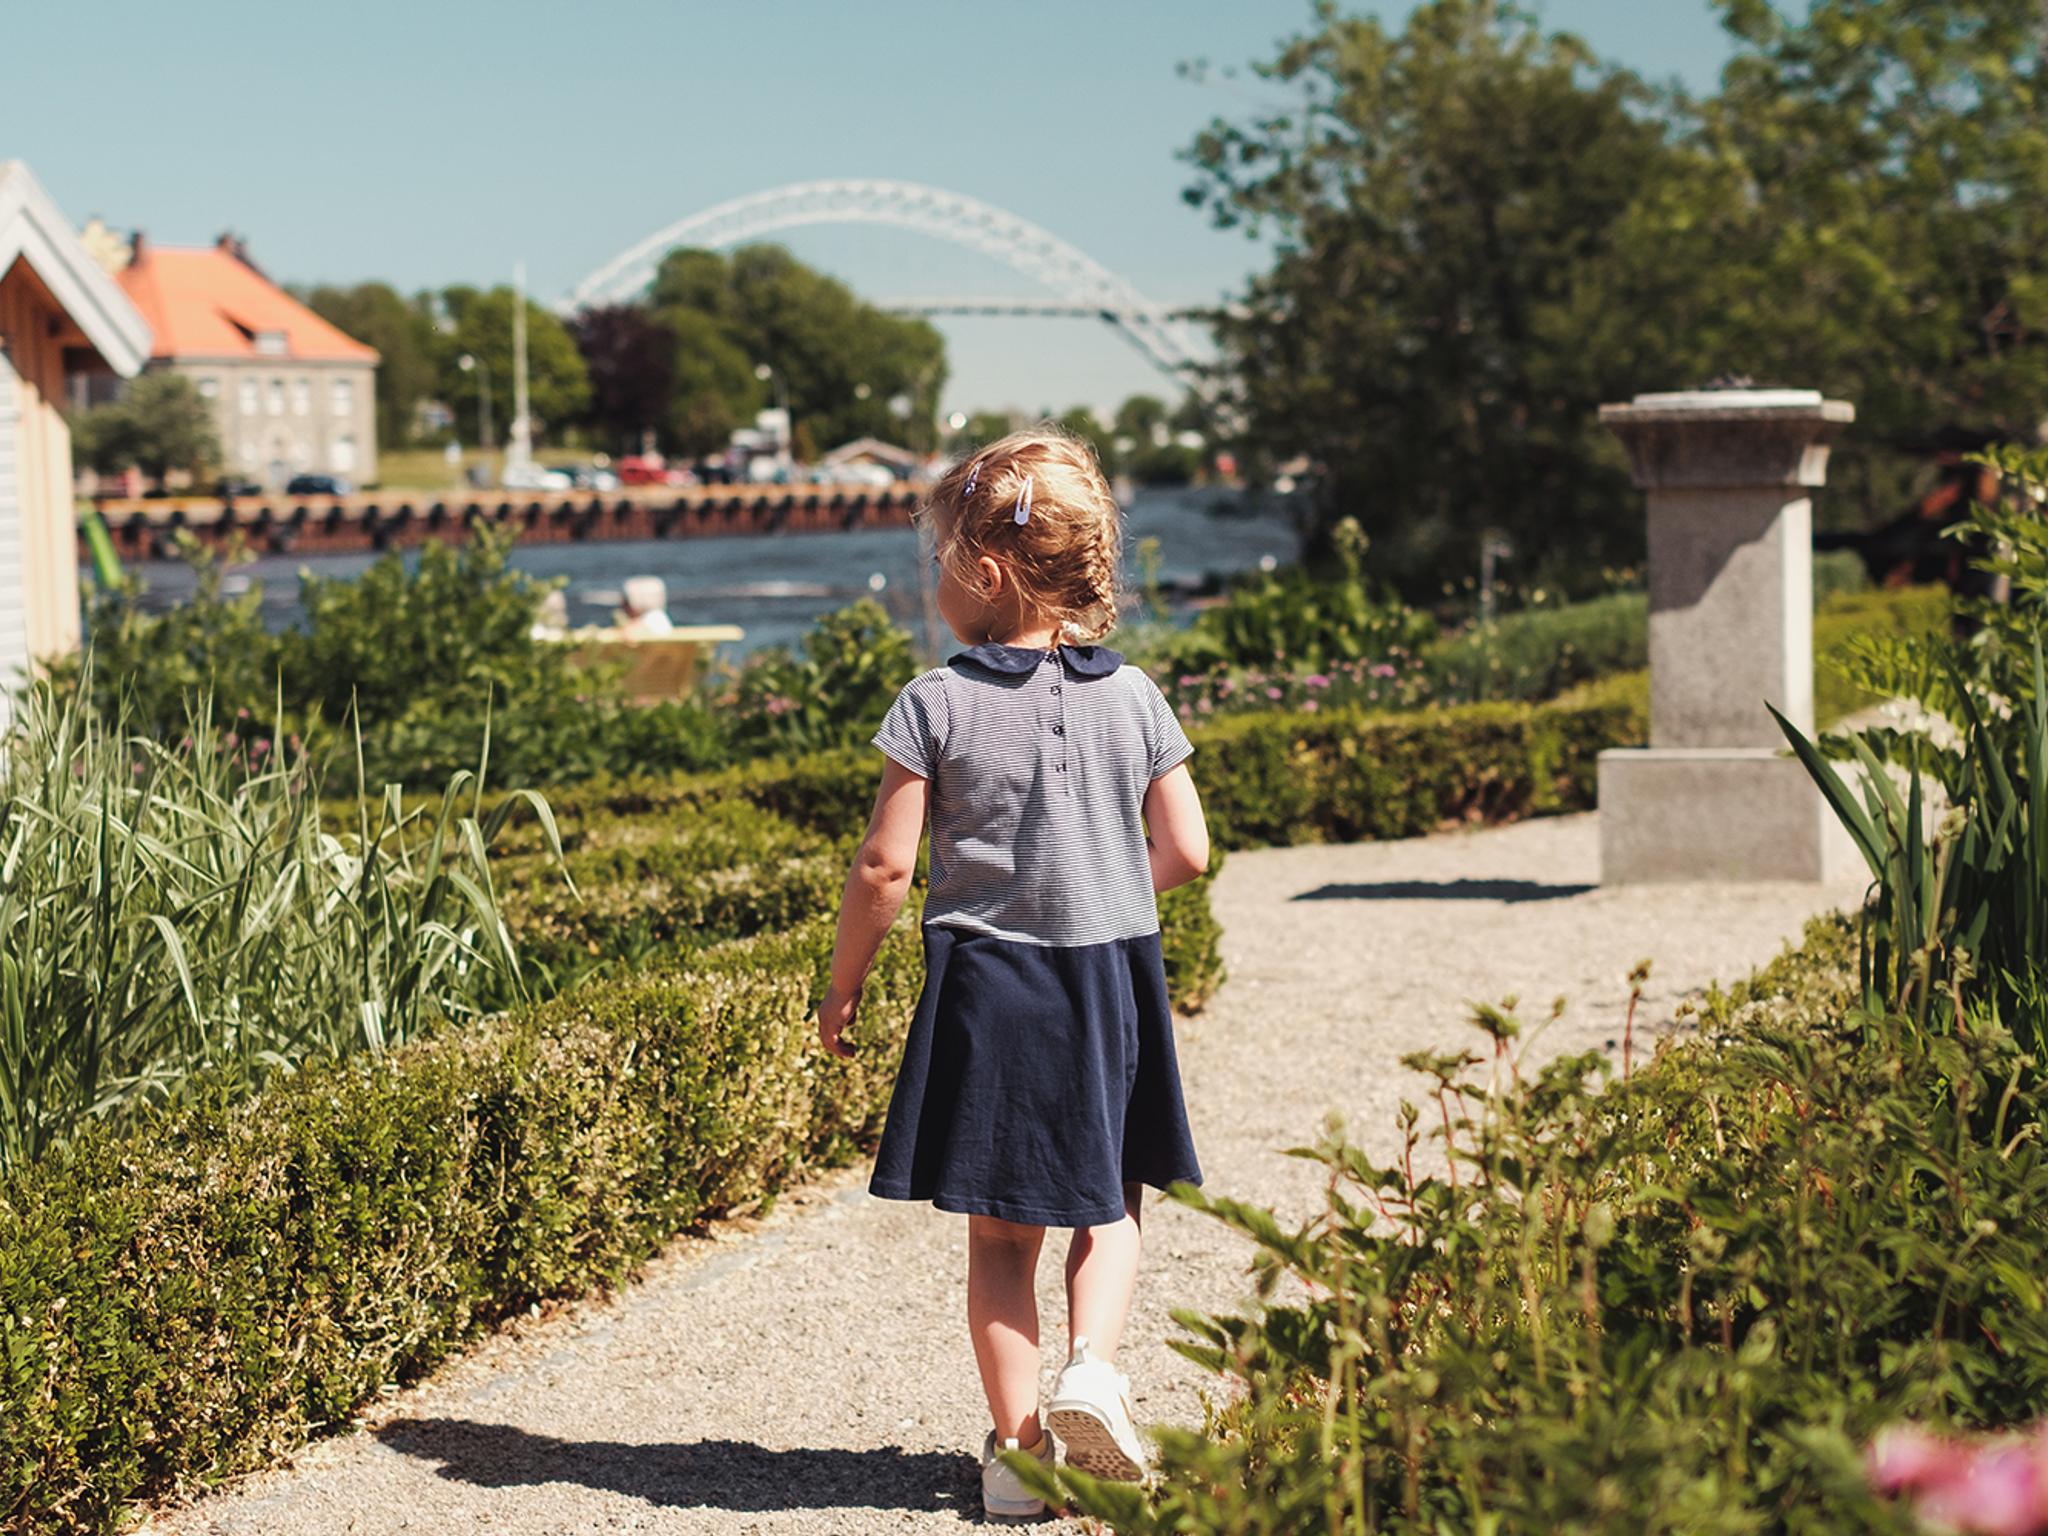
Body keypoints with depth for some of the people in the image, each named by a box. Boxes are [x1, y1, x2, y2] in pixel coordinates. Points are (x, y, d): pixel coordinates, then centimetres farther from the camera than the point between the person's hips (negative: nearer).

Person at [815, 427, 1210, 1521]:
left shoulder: (936, 705, -9)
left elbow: (884, 868, -10)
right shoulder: (1131, 697, 0)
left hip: (986, 986, -2)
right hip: (1113, 982, 2)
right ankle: (1092, 1368, -5)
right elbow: (1186, 851, 1)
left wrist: (842, 986, 3)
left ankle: (1018, 1443, 6)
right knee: (1107, 1208, 17)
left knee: (1000, 1234, 9)